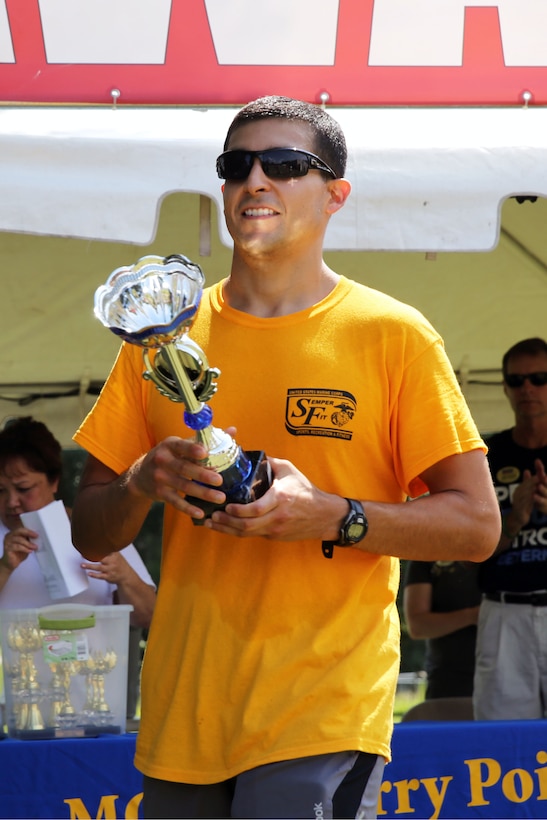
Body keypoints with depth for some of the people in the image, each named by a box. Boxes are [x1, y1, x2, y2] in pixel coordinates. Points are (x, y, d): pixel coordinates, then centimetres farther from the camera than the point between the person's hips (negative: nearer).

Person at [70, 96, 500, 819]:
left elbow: (477, 526, -2)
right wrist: (142, 482, -10)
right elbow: (91, 534, 13)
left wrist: (331, 517, -16)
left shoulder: (393, 334, 0)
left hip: (324, 712, -4)